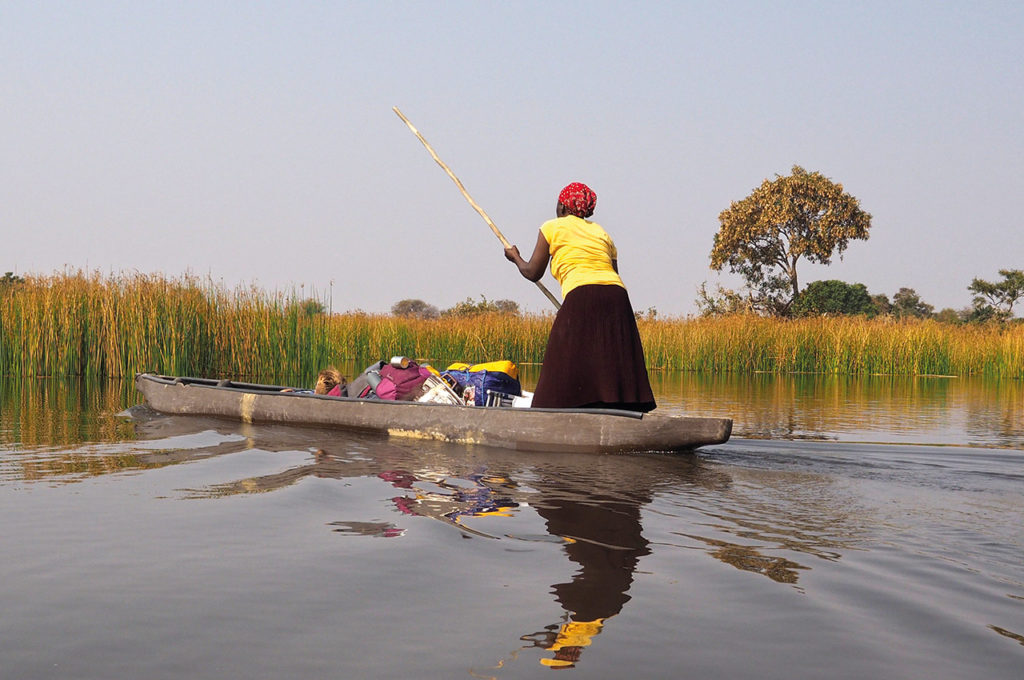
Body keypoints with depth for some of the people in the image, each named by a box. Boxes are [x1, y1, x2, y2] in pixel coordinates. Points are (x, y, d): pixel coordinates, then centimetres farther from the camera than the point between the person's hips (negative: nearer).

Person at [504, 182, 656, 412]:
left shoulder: (553, 227, 14)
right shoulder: (602, 232, 29)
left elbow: (533, 273, 18)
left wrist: (516, 257, 38)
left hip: (583, 297, -5)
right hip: (617, 296, 5)